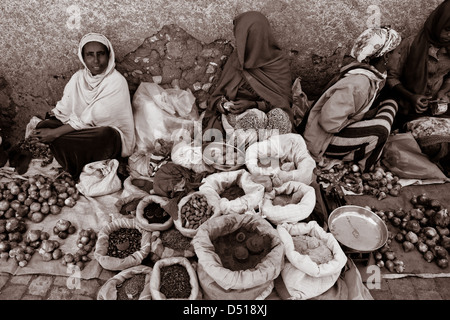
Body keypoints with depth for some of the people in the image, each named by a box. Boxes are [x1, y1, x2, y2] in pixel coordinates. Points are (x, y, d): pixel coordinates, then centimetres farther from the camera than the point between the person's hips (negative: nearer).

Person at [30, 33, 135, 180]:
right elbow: (62, 110, 3)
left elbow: (91, 120, -21)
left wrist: (55, 133, -21)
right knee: (44, 125, -12)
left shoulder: (116, 82, -16)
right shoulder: (78, 77, 4)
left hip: (112, 139, -5)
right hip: (83, 130, 6)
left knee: (105, 134, -38)